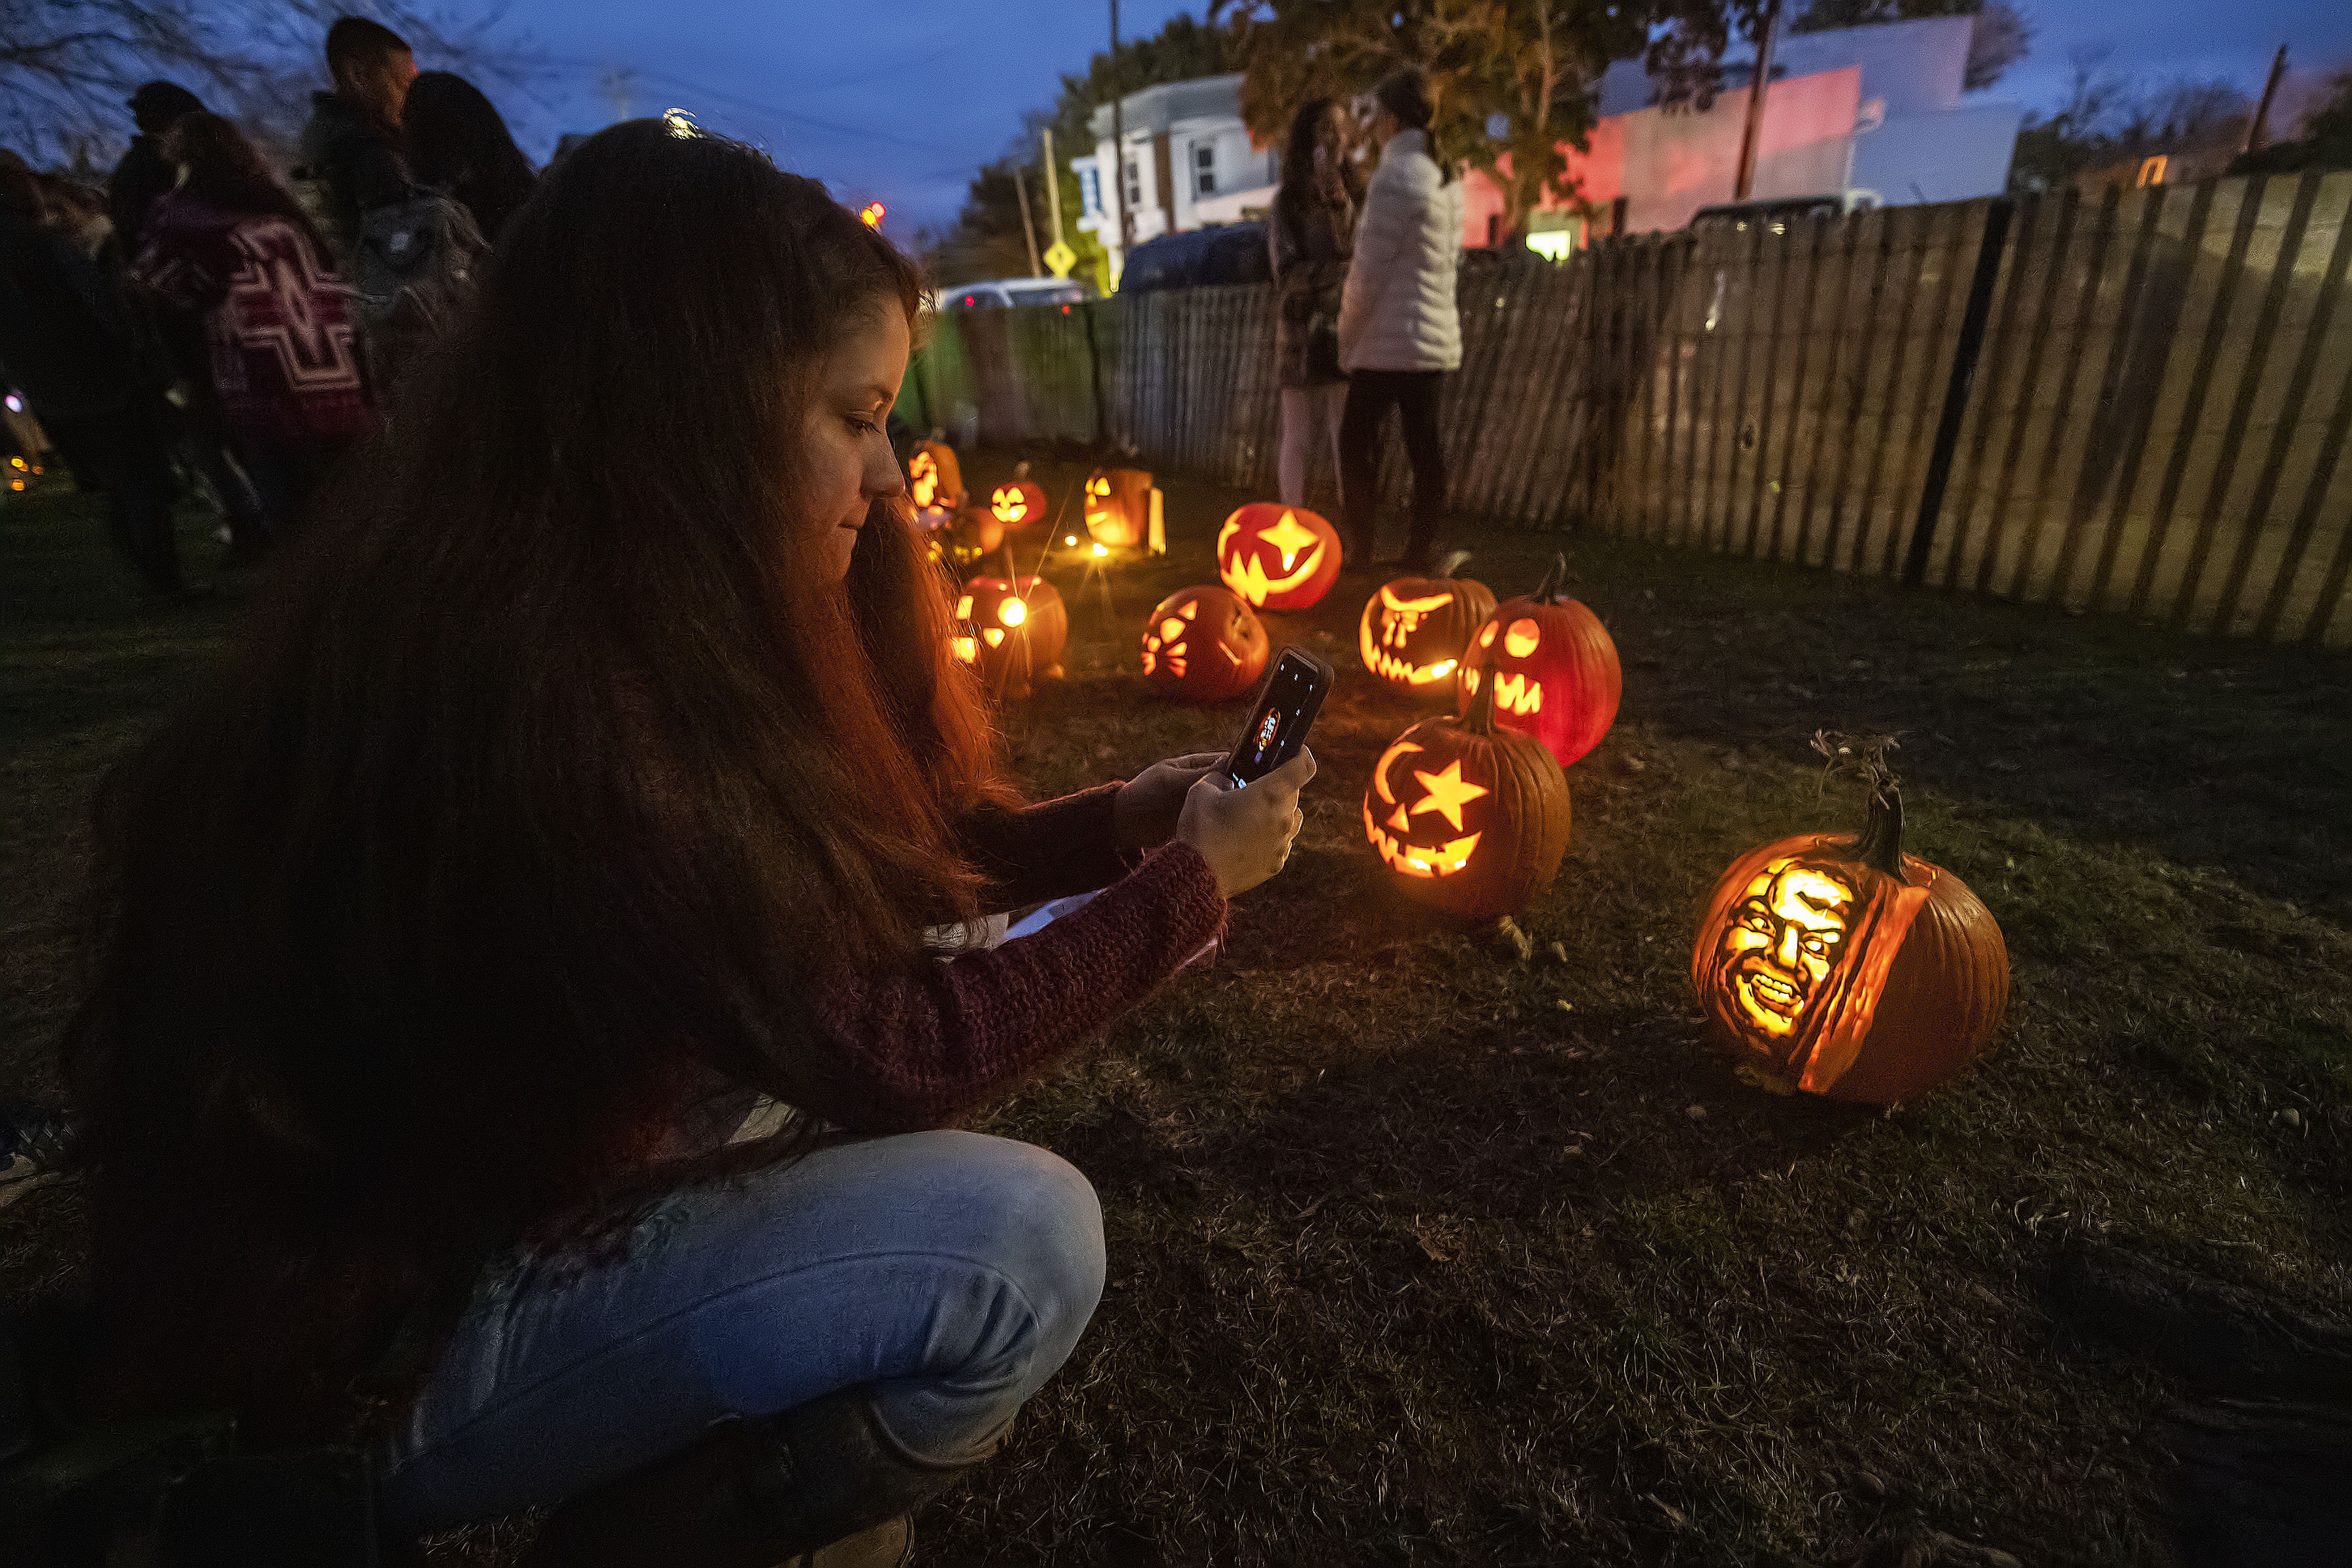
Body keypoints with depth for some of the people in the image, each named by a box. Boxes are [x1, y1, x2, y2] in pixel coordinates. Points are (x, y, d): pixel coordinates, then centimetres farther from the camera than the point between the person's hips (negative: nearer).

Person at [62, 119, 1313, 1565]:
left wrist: (1116, 826, -6)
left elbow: (858, 871, 1)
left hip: (543, 1168, 9)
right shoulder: (542, 696, -34)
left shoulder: (611, 616, -6)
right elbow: (890, 1058, -26)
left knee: (995, 952, 5)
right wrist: (1191, 884, -16)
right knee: (1024, 1237, -22)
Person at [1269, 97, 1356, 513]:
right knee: (1298, 436, 3)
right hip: (1302, 331, -2)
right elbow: (1290, 272, -8)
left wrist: (1340, 201, -17)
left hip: (1345, 329, 3)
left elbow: (1354, 251, -4)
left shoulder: (1350, 192, 11)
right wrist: (1350, 272, -18)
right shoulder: (1289, 199, 2)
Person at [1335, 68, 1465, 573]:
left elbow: (1368, 271, -13)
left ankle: (1360, 549, 5)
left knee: (1356, 440, 2)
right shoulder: (1445, 180, 15)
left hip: (1390, 339, -8)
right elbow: (1449, 260, 17)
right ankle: (1420, 553, 10)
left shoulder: (1394, 177, -11)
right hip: (1437, 336, 8)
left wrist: (1347, 340, -3)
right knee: (1424, 447, 6)